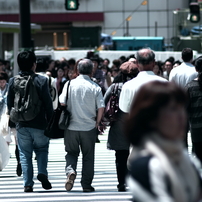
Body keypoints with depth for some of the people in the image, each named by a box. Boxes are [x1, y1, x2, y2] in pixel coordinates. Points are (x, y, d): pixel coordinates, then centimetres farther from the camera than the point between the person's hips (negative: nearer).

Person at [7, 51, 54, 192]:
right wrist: (51, 122, 3)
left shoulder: (13, 81, -1)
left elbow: (9, 104, 5)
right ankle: (42, 172, -6)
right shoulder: (41, 81, -9)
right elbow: (48, 104, -7)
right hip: (39, 124, -2)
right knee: (42, 149, 17)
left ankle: (28, 184, 5)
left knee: (25, 155, 9)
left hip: (22, 125, 2)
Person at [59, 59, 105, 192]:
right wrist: (97, 122, 7)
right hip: (89, 127, -1)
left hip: (71, 126, 1)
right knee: (88, 156, 10)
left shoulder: (70, 84, -3)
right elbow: (101, 107, -9)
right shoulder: (95, 87, -5)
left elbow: (62, 103, -5)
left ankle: (70, 171, -14)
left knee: (72, 152, 14)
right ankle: (86, 185, 12)